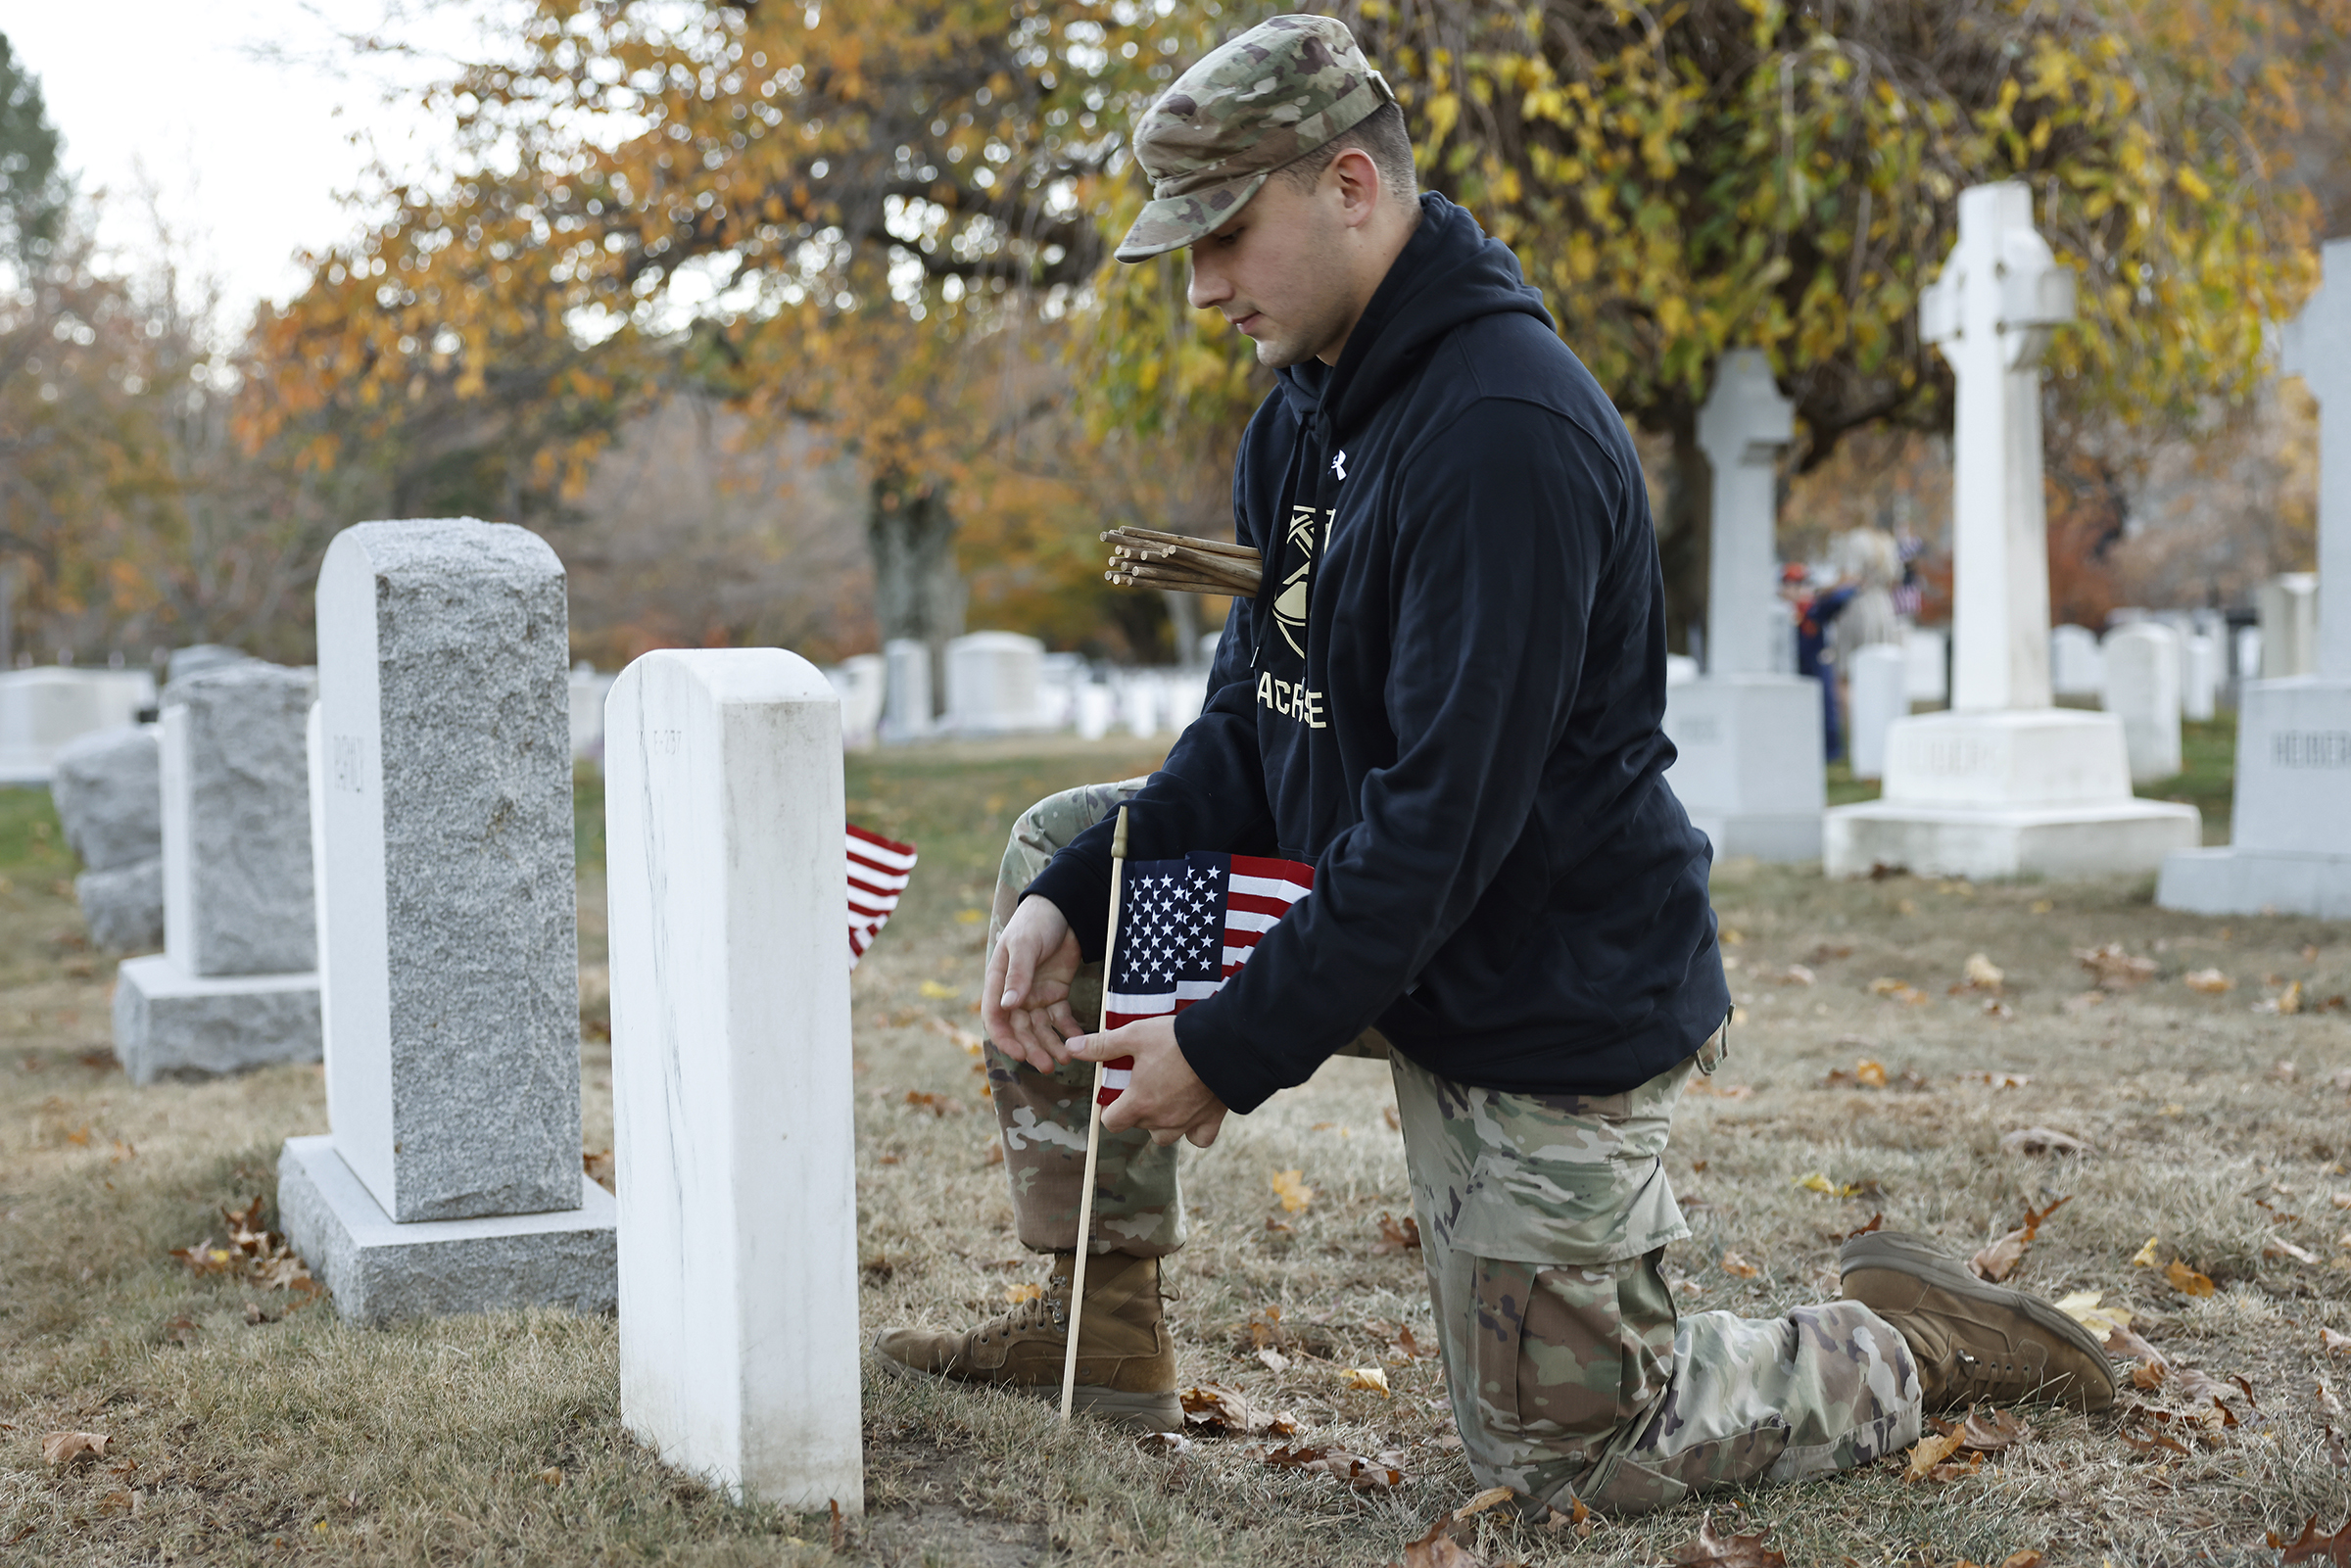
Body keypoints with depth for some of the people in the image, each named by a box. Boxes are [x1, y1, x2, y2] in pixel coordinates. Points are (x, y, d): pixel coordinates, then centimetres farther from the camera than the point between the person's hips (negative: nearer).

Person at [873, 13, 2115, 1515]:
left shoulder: (1504, 431, -27)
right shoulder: (1315, 405, 5)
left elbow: (1446, 819, -29)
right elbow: (1255, 728, 6)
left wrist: (1231, 1049, -22)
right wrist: (1075, 900, -8)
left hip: (1548, 985, -9)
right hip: (1373, 907, 9)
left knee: (1566, 1451, 2)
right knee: (1059, 847, 5)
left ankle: (1908, 1343, 23)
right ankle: (1104, 1321, 13)